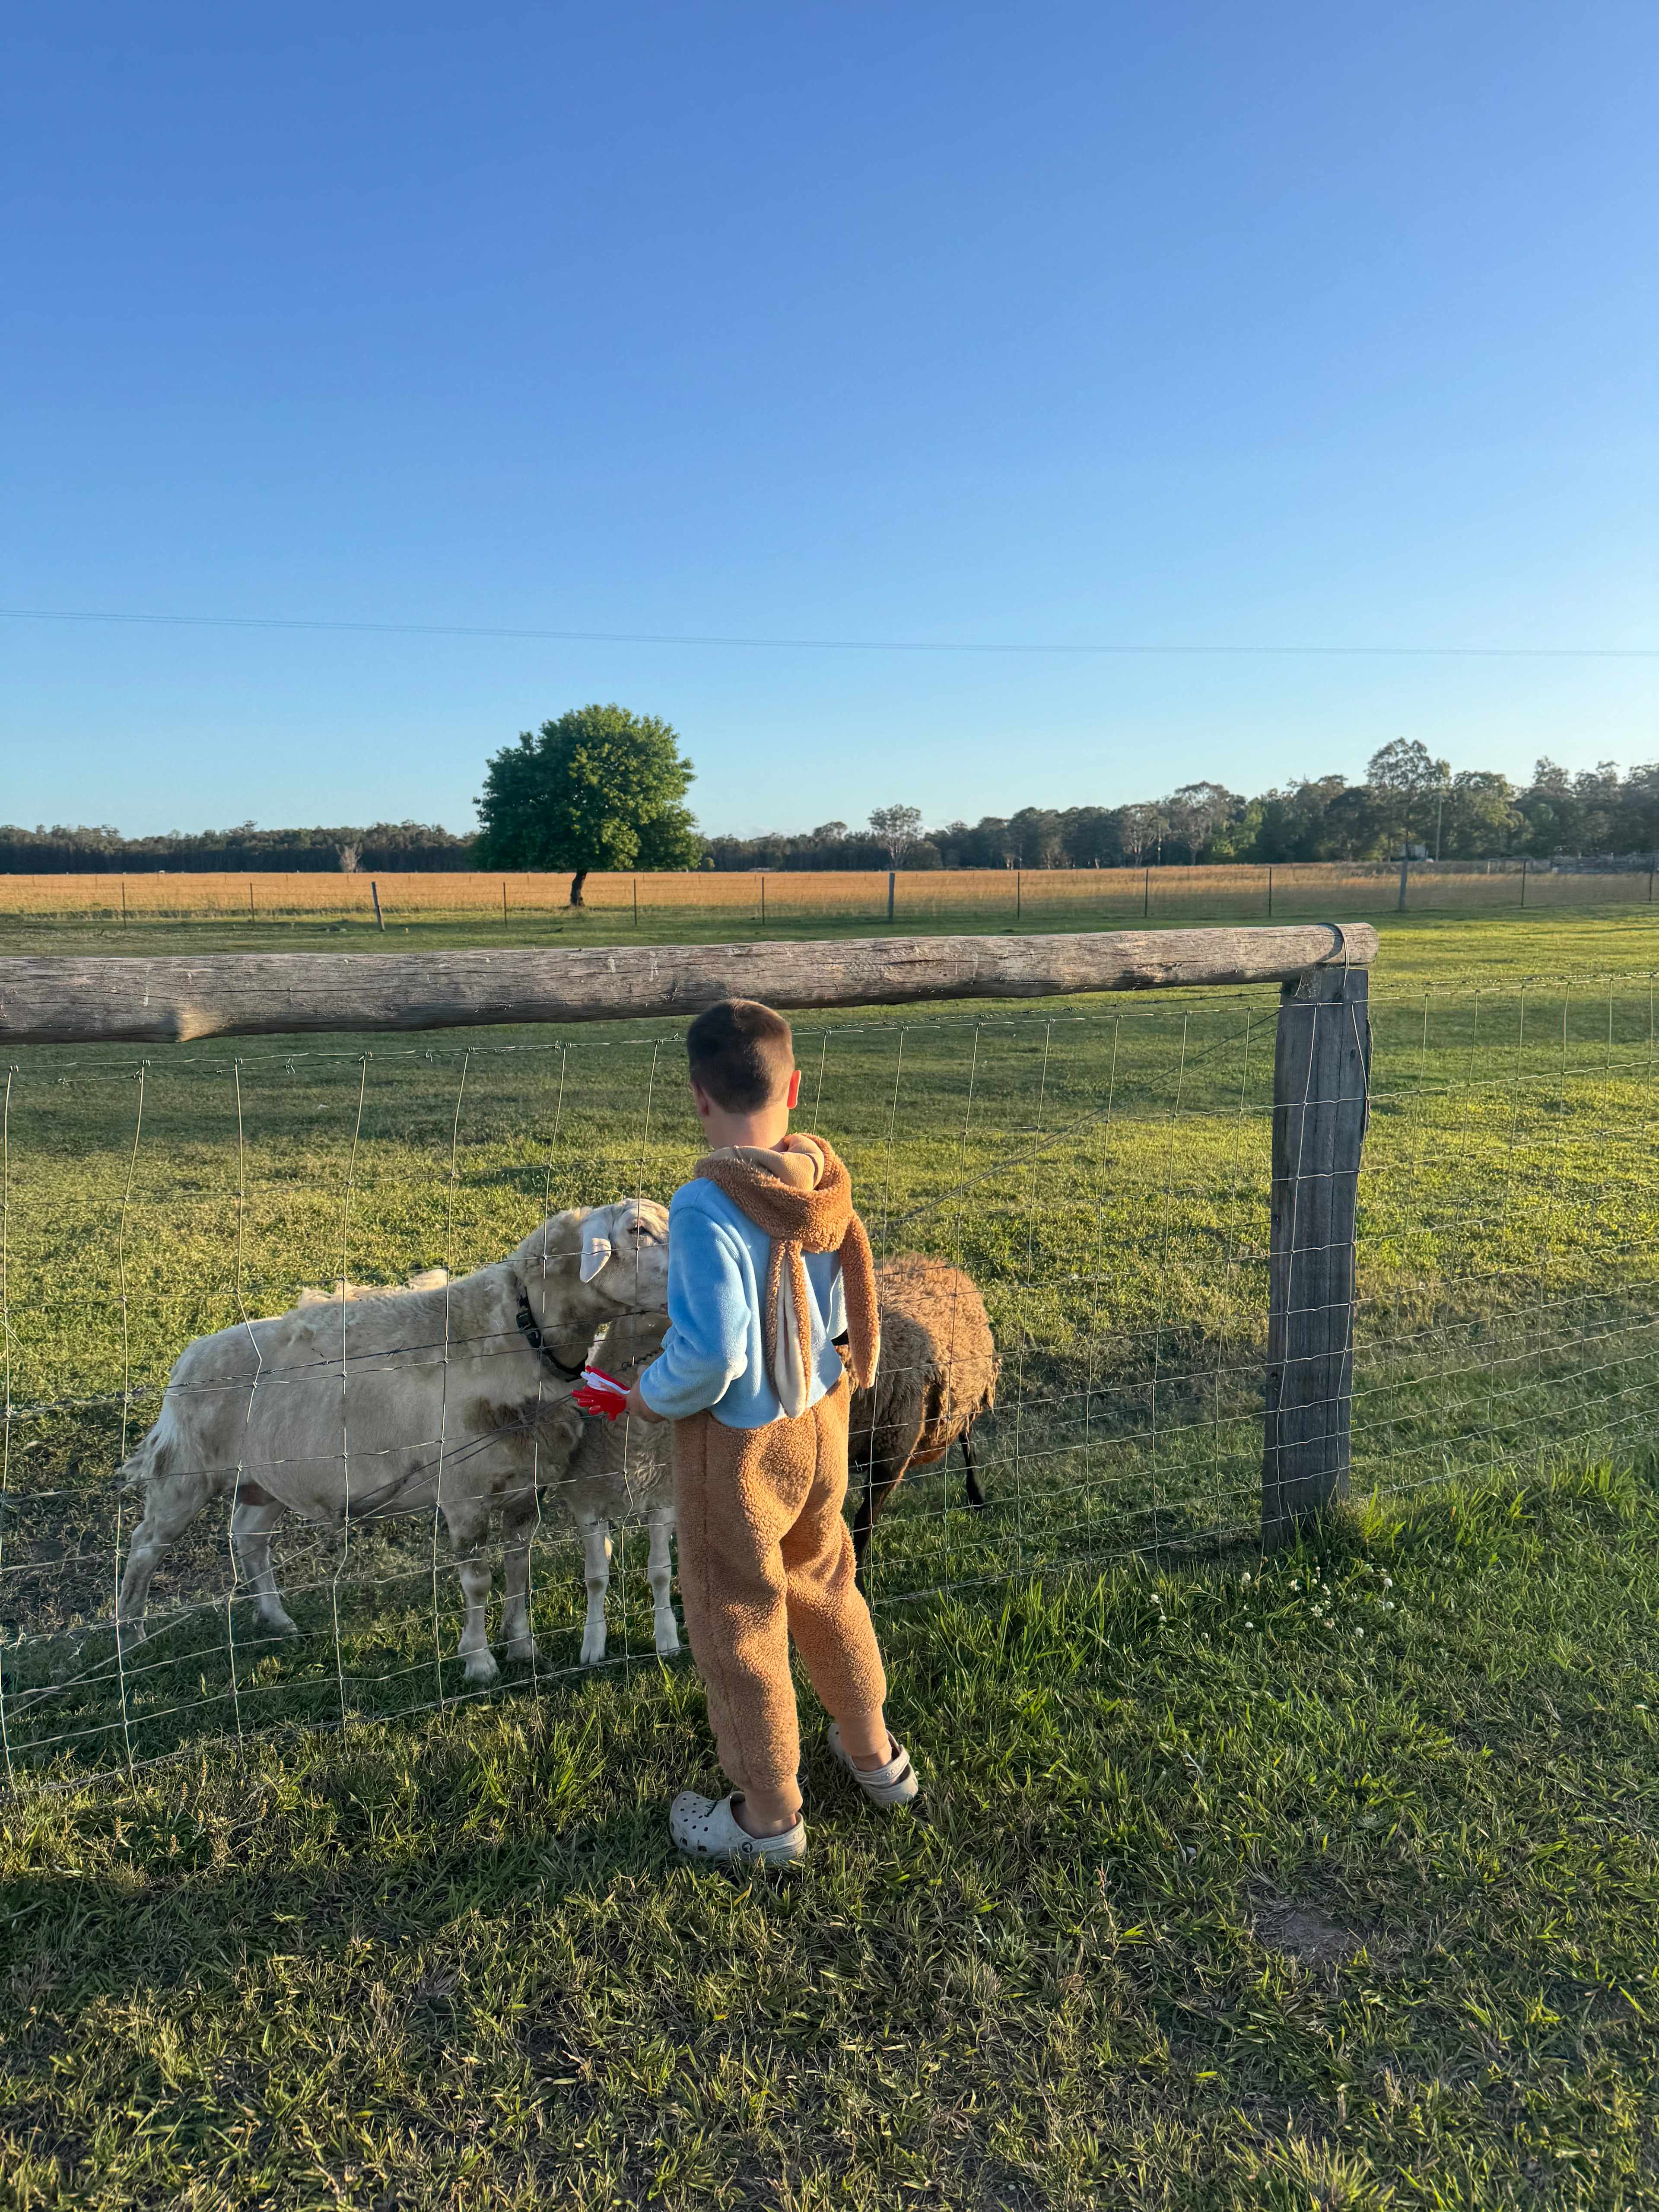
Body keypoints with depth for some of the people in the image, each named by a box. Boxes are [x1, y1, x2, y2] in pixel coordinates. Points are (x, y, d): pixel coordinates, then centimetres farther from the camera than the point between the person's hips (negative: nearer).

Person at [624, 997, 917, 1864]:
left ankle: (769, 1815, 35)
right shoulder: (824, 1178, -8)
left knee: (737, 1626, 15)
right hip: (820, 1420, 7)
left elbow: (710, 1355, -31)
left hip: (736, 1443, -6)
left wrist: (653, 1395, -12)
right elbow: (850, 1306, 2)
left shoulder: (707, 1206, -28)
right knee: (824, 1584, 28)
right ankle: (874, 1752, 47)